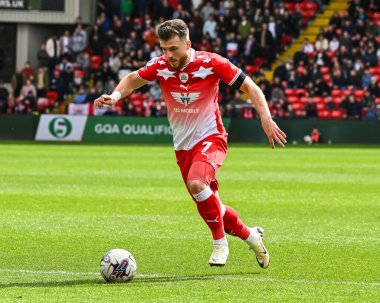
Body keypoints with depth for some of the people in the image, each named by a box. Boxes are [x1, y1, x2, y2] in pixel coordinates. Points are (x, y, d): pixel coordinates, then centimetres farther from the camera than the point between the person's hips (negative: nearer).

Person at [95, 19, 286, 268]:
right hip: (183, 146, 5)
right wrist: (115, 96, -10)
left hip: (210, 138, -5)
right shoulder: (160, 67, -6)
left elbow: (249, 86, -8)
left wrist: (266, 119, -19)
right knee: (210, 208, 9)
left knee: (197, 183, -33)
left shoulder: (210, 63, -15)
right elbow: (133, 80, 11)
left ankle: (220, 243, -17)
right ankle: (251, 235, 33)